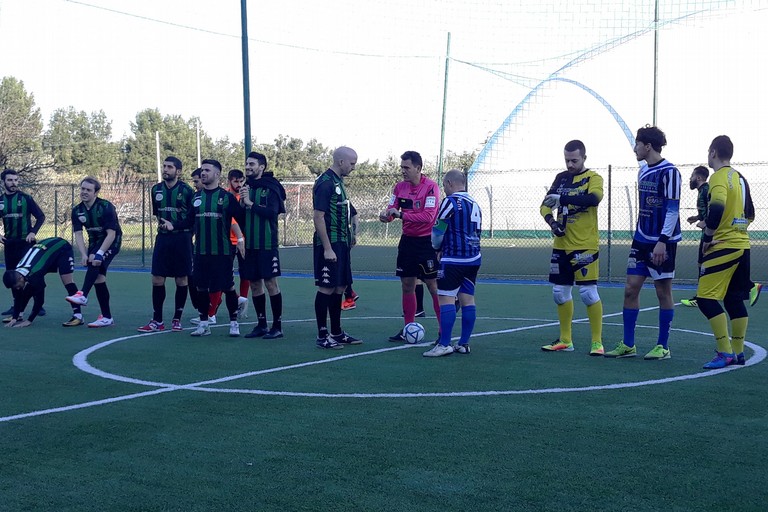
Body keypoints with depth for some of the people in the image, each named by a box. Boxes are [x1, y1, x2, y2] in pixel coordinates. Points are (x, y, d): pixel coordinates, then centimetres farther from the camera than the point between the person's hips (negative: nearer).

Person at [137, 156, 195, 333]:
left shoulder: (187, 191, -7)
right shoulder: (156, 190, 9)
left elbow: (193, 218, -9)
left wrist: (174, 225, -16)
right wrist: (161, 223, 9)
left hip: (182, 238, -4)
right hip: (162, 239, 4)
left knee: (182, 280, 3)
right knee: (157, 279, 0)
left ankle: (177, 319, 14)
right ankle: (157, 321, 8)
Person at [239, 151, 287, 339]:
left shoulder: (271, 187, -7)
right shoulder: (246, 187, 11)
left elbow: (272, 211, -20)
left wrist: (251, 203, -18)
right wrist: (241, 203, -6)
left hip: (267, 244, -6)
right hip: (249, 244, 6)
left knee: (270, 283, -4)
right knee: (254, 284, 9)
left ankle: (277, 326, 3)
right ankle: (261, 325, 19)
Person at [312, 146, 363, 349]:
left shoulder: (338, 182, 15)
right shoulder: (325, 183, -14)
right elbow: (318, 217, -18)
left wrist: (347, 241, 17)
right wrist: (327, 248, -20)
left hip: (341, 244, 9)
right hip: (329, 245, -9)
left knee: (339, 287, 12)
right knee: (326, 288, -4)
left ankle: (337, 333, 20)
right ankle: (322, 336, 2)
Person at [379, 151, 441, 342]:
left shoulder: (431, 187, -14)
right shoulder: (400, 187, 6)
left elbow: (428, 216, -23)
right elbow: (392, 209, 4)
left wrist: (401, 214, -27)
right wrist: (386, 215, -19)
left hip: (427, 242, -6)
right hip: (407, 239, 6)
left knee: (434, 287, -5)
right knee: (407, 286, 9)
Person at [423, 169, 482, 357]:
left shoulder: (450, 201, -9)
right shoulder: (474, 204, 17)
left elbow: (438, 229, -9)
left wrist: (437, 248, 11)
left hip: (454, 259, -8)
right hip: (473, 259, 8)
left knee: (446, 299, -8)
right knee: (467, 299, 8)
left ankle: (444, 344, -12)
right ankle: (464, 343, 11)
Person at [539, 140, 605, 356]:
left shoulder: (593, 178, -5)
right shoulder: (561, 178, 12)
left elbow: (594, 199, -27)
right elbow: (545, 204, 9)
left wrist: (562, 198, -32)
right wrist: (552, 221, -12)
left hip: (585, 245, -6)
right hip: (561, 246, 6)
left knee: (588, 292, -8)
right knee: (560, 292, 10)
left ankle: (597, 342, 2)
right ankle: (565, 340, 21)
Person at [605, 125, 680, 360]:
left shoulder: (669, 172, -12)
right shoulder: (643, 170, 12)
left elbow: (672, 209, -16)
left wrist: (662, 241, -20)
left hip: (662, 242, -8)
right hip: (641, 239, 8)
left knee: (663, 292, 2)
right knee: (631, 288, 4)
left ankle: (663, 347, 12)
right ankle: (628, 345, 10)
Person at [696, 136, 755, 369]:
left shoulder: (718, 177, -12)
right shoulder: (740, 177, 15)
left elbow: (717, 208, -28)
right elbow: (750, 214, 22)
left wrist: (707, 238, -18)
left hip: (723, 246, -9)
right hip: (742, 245, 9)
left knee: (706, 297, -7)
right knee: (734, 299, 13)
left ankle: (725, 352, -10)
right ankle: (738, 352, 17)